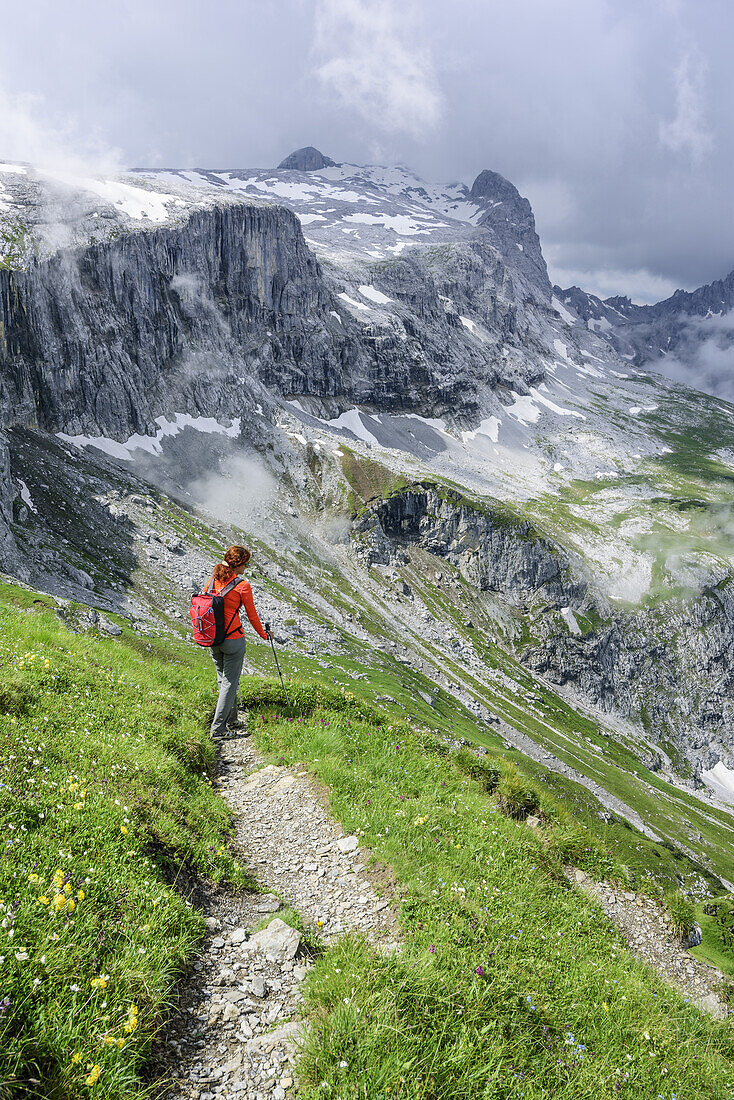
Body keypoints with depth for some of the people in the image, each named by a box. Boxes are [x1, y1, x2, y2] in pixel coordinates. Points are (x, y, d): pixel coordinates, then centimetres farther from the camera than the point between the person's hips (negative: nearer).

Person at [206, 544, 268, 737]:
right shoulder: (242, 586, -14)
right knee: (230, 682, 3)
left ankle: (231, 721, 30)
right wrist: (264, 635, 11)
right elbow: (252, 616, -6)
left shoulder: (213, 580, 2)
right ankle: (217, 727, 3)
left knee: (223, 680, 20)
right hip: (233, 639, -6)